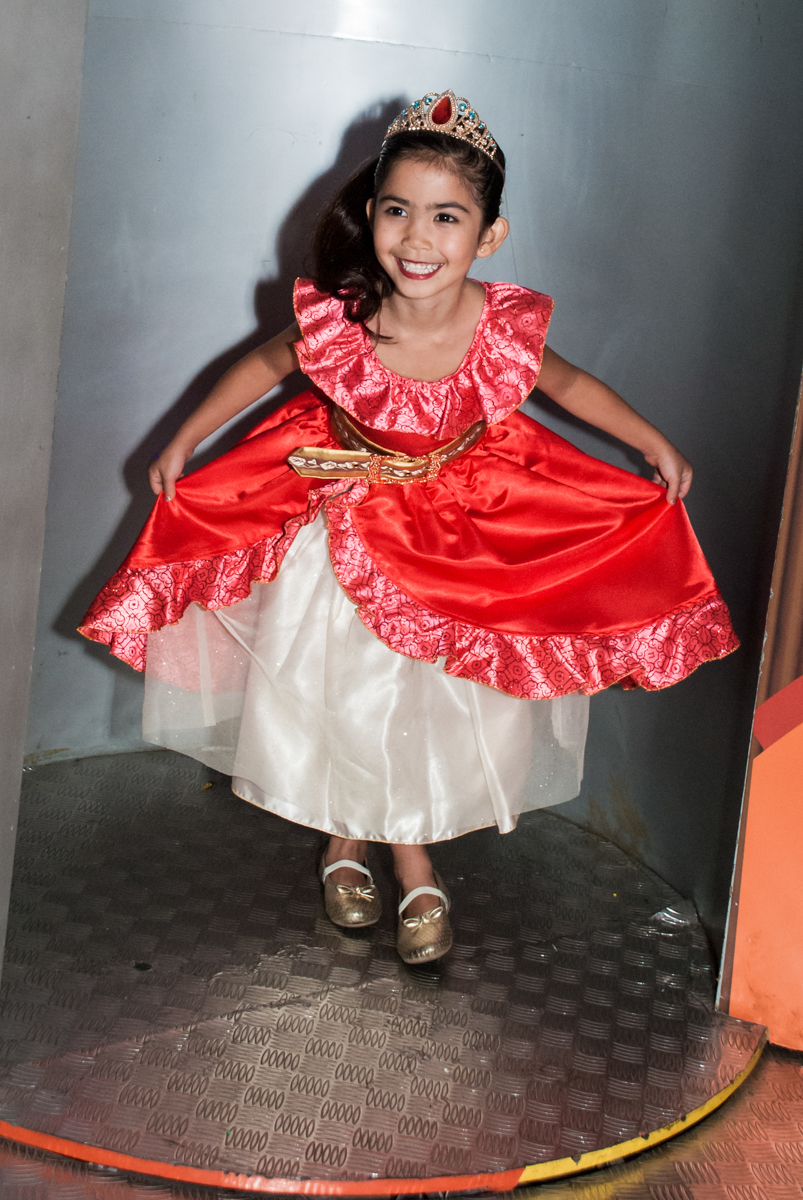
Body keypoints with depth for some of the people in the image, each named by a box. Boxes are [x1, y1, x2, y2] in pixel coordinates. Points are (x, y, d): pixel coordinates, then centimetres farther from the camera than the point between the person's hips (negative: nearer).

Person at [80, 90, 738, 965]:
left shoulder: (506, 327, -25)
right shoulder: (336, 320, -27)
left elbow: (564, 382, -1)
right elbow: (267, 363, -3)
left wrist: (652, 442, -2)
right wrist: (185, 440, 0)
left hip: (462, 538, 0)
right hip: (345, 522, 0)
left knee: (437, 701, 10)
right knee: (339, 688, 12)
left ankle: (415, 865, 33)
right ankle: (344, 844, 39)